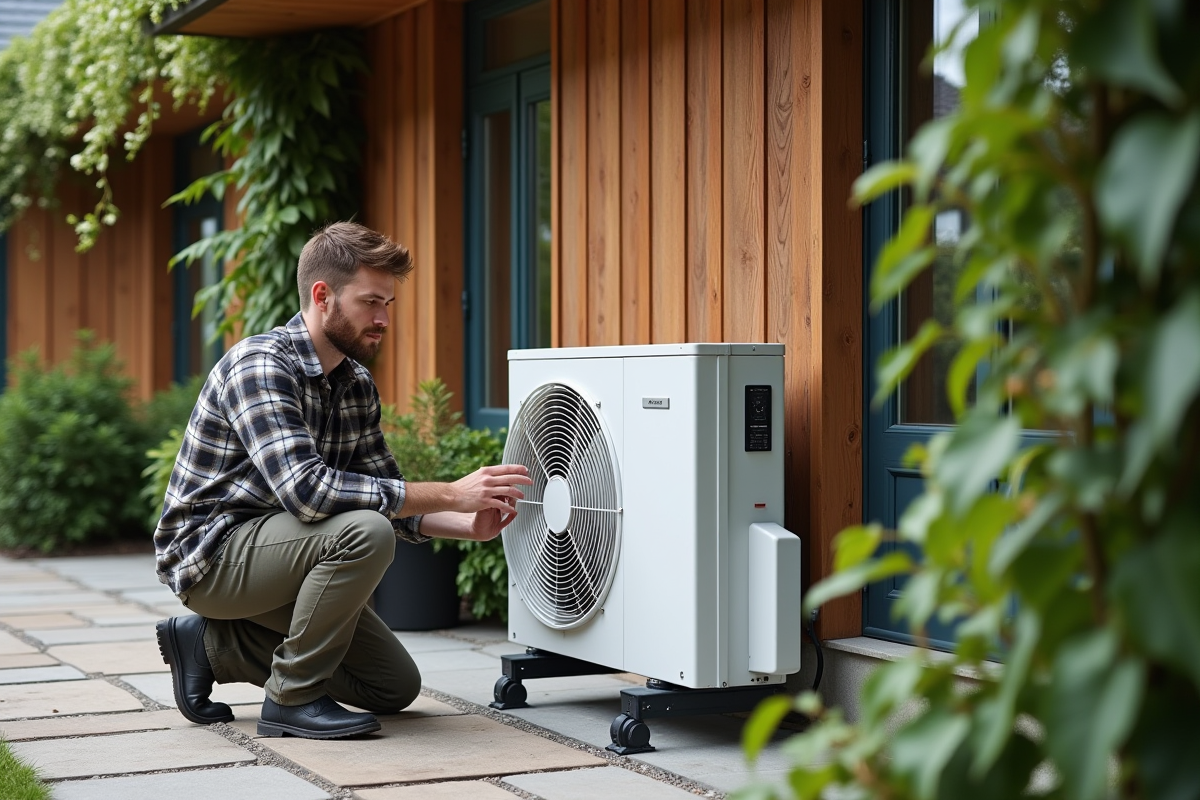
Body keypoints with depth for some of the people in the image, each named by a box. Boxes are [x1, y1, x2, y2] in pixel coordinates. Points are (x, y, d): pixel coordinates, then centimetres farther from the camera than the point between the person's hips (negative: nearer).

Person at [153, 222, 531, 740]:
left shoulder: (357, 384, 5)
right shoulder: (260, 365, -22)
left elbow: (389, 499, 7)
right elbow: (306, 490, -34)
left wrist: (468, 526, -13)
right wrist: (450, 494, -33)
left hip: (267, 552, 9)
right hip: (211, 555, -9)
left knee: (396, 687, 8)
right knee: (364, 533, -32)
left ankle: (215, 646, 13)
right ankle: (293, 697, -15)